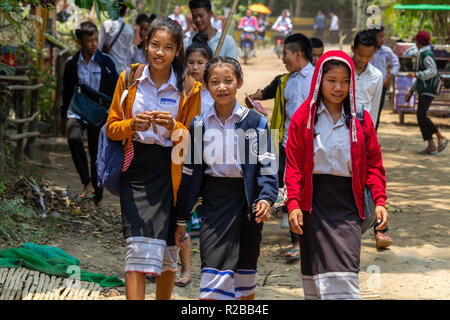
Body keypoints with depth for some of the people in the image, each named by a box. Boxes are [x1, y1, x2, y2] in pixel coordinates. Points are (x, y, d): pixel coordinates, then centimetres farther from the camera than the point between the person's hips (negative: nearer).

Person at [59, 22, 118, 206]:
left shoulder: (106, 62, -3)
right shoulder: (72, 64, 1)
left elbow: (115, 90, 3)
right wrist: (63, 117, 18)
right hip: (77, 111, 0)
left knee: (97, 154, 4)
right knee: (74, 139, -30)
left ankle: (98, 198, 17)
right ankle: (87, 184, -22)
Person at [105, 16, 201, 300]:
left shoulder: (189, 88, 0)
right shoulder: (129, 79, 3)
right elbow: (111, 127, 7)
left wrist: (174, 127, -18)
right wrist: (132, 125, -15)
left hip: (170, 172, 0)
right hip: (136, 169, 0)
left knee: (167, 250, 7)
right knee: (138, 248, -13)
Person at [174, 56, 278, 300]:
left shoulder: (255, 122, 0)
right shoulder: (198, 126, 6)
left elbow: (267, 166, -1)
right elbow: (189, 173, 10)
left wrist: (266, 197, -19)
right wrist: (181, 219, 11)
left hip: (246, 197, 0)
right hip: (214, 202, 1)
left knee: (244, 270, 9)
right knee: (215, 271, -11)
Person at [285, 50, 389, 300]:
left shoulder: (361, 120, 6)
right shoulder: (303, 118, 2)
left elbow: (373, 163, 9)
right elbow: (293, 164, 1)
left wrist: (379, 201, -2)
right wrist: (293, 204, -9)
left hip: (347, 201, 0)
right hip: (314, 201, 0)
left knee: (344, 273, -9)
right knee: (316, 273, 1)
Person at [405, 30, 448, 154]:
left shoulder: (427, 54, -10)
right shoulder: (423, 54, 21)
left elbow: (432, 71, -23)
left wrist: (416, 74, -29)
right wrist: (411, 91, 25)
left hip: (427, 90, -10)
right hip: (423, 91, 10)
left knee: (421, 116, -20)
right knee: (421, 118, 4)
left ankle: (441, 138, -13)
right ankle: (431, 146, 1)